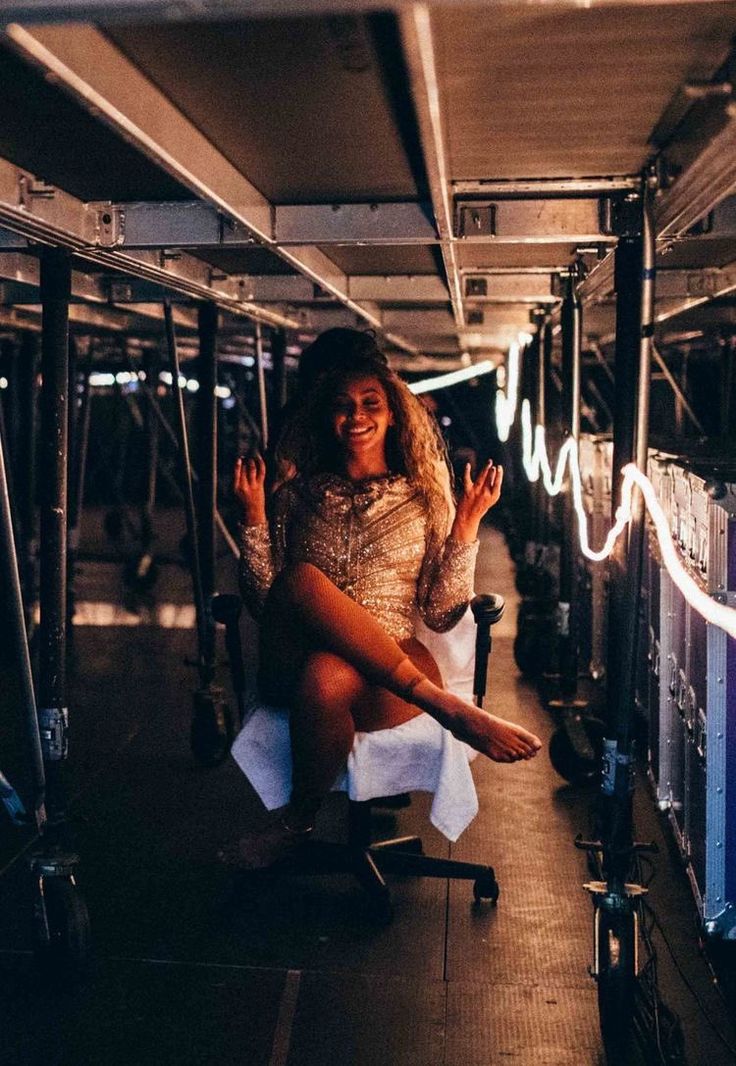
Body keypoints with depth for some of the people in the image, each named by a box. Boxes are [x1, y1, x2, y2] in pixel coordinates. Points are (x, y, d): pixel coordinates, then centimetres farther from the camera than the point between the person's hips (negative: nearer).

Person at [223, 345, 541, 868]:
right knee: (304, 580, -32)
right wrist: (255, 517, 0)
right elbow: (263, 601, 7)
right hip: (294, 665, 1)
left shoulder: (423, 499, 13)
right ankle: (450, 709, -25)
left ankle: (297, 822, -8)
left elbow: (442, 614, 4)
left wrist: (467, 524, -3)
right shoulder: (297, 496, 15)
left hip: (388, 679, -1)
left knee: (328, 677, -37)